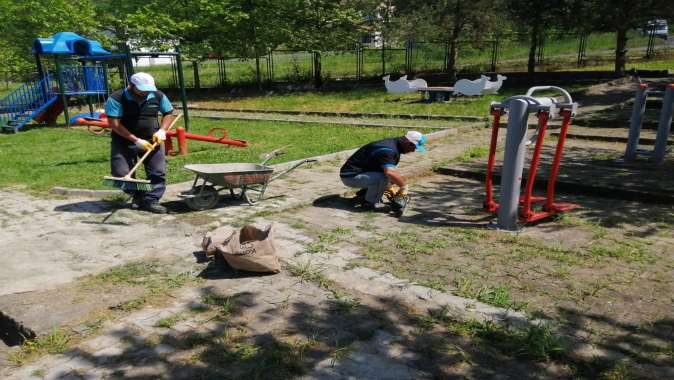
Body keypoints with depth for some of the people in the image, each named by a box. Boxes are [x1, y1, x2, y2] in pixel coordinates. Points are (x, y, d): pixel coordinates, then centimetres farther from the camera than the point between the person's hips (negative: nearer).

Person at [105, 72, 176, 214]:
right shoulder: (116, 98, -14)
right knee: (121, 173, -6)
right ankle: (138, 196, 18)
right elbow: (114, 124, -18)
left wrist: (162, 130, -6)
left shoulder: (158, 96, -2)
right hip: (124, 141, -2)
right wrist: (136, 140, -23)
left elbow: (169, 113, 12)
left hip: (151, 141, 3)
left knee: (158, 172, -3)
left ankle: (150, 200, 9)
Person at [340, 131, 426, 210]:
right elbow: (390, 173, -39)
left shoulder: (393, 144, 7)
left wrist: (389, 187, 19)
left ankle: (362, 195, 14)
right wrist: (404, 186, -24)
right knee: (383, 177, -31)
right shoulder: (388, 150, -25)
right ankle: (369, 203, -9)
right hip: (350, 176, -10)